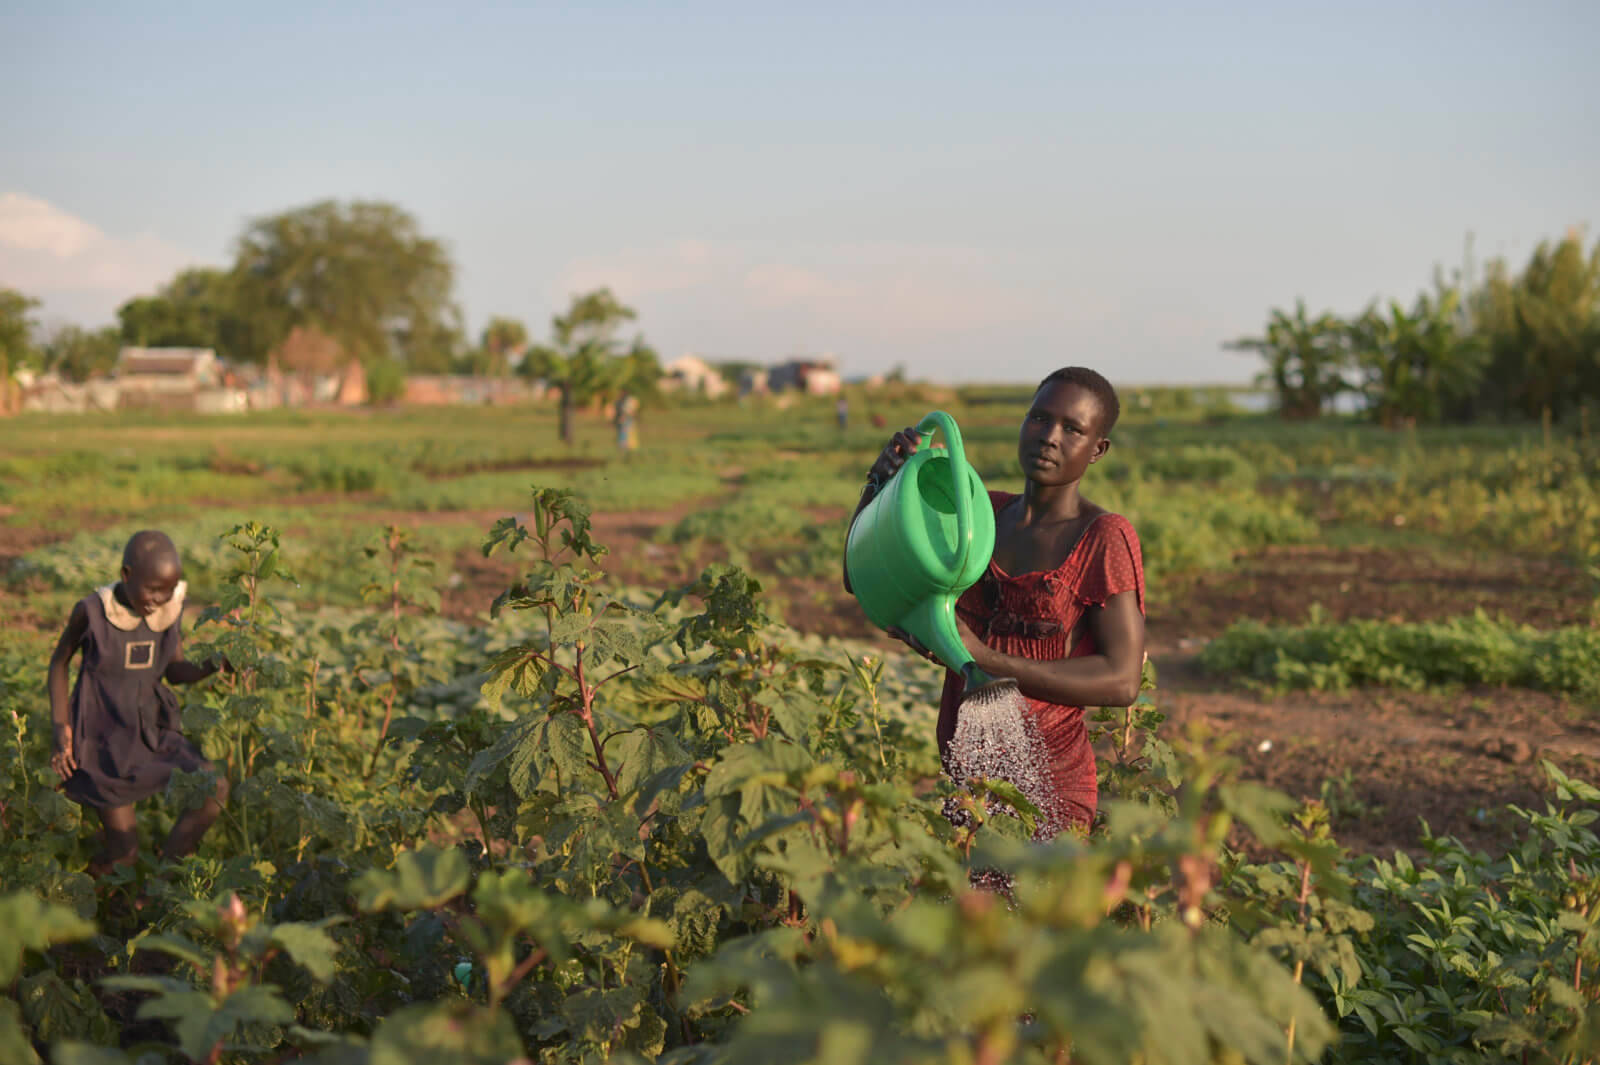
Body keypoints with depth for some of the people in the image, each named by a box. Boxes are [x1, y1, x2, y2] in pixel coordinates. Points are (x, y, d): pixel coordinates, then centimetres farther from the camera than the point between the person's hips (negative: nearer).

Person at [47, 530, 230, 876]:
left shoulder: (170, 608, -7)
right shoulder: (92, 610, -17)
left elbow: (175, 672, 3)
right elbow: (59, 662, -1)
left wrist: (213, 666, -18)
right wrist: (61, 726, -11)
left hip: (151, 732, 4)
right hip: (103, 742, -4)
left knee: (215, 788, -17)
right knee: (122, 851, -3)